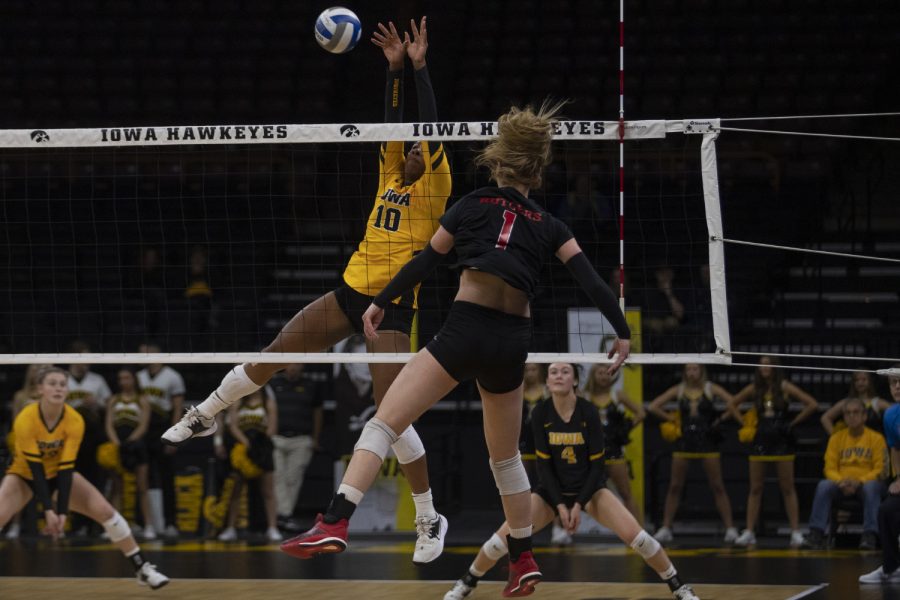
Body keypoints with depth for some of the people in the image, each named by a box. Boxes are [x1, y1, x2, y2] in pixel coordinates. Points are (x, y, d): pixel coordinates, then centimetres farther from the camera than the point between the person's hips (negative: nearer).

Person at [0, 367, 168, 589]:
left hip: (58, 473, 2)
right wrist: (47, 510, -34)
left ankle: (142, 568, 0)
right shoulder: (25, 420, -30)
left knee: (104, 510, -11)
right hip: (25, 474, -2)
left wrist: (62, 512, -31)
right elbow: (35, 467, -29)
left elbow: (66, 468, -24)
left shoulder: (75, 421, -23)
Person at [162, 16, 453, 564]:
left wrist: (421, 68, -20)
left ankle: (430, 520, -2)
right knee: (275, 352, 10)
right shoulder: (392, 175, 12)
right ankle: (204, 416, 31)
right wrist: (394, 69, -8)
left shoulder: (434, 186, -5)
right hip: (352, 291, 7)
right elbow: (394, 123, 2)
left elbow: (432, 131, -16)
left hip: (394, 307, -7)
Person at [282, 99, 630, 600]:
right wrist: (621, 331, 8)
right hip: (514, 343, 4)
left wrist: (381, 303, 19)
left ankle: (336, 523, -25)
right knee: (506, 455, 23)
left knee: (384, 424, -7)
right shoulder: (550, 228, 13)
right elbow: (592, 282, 3)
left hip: (465, 330, -3)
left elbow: (426, 262, 10)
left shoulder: (474, 205, 8)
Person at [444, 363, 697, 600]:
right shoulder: (541, 414, -13)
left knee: (635, 535, -20)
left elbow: (596, 464, -12)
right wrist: (560, 505, -15)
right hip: (552, 490, 1)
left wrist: (579, 504, -17)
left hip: (589, 488, -1)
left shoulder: (588, 412, -17)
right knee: (504, 536, -13)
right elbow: (543, 464, -9)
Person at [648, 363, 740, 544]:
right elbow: (653, 407, 3)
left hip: (707, 441, -2)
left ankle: (730, 528, -1)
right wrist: (671, 419, 0)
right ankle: (665, 528, 9)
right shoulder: (678, 390, 4)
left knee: (717, 487, -2)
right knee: (674, 487, 4)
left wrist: (720, 419, -10)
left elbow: (733, 403, -14)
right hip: (685, 440, 3)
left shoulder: (710, 389, -2)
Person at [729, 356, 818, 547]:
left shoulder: (784, 388, -4)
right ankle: (749, 532, 5)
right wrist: (744, 423, 7)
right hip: (760, 440, 3)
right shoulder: (754, 389, 6)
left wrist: (793, 423, -6)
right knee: (755, 489, 4)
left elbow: (812, 404, -7)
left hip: (781, 440, -3)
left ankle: (796, 532, 1)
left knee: (787, 488, -1)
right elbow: (732, 404, 19)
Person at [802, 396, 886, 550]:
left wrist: (859, 482, -19)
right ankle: (816, 534, -35)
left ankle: (870, 536, -41)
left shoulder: (876, 438, 2)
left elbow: (880, 469, -3)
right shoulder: (836, 438, 9)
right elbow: (830, 468, 5)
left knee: (871, 488, -37)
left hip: (866, 483, -2)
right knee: (823, 486, -29)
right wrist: (841, 481, -17)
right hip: (841, 484, 2)